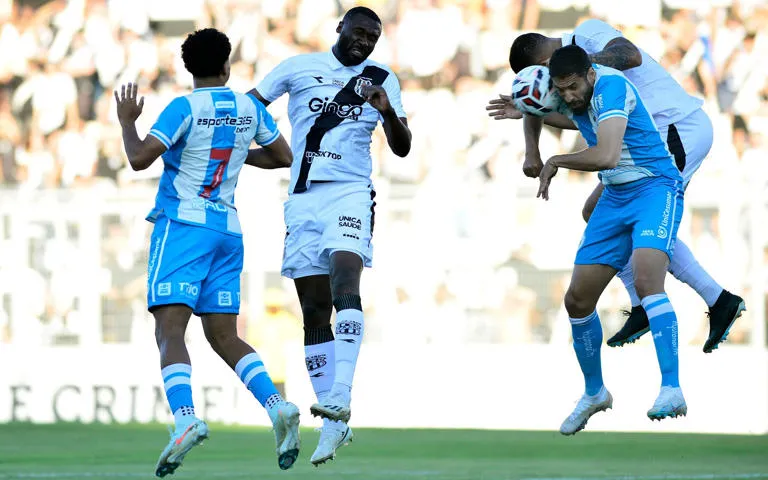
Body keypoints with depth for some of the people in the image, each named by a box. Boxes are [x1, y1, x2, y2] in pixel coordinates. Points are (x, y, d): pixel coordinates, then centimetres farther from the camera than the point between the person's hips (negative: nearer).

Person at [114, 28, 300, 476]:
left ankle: (186, 418, -33)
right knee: (225, 337, 10)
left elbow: (139, 158, -14)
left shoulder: (185, 108, -7)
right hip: (228, 230, 6)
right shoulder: (250, 108, 9)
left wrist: (127, 121, 4)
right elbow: (284, 157, 20)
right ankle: (278, 405, -11)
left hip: (183, 225, -5)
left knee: (170, 329, -12)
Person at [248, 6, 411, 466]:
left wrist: (388, 111, -14)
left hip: (350, 192, -2)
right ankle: (334, 425, 7)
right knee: (315, 311, 2)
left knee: (345, 277, -27)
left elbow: (402, 148, 4)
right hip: (303, 199, 2)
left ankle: (340, 398, -36)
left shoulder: (382, 79, 7)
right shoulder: (299, 68, 7)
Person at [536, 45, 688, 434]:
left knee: (646, 280, -32)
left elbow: (605, 155, -34)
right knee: (578, 300, 6)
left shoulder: (610, 85, -23)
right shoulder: (572, 98, 3)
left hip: (654, 188, -8)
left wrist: (555, 162, -18)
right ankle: (594, 393, 27)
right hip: (615, 198, 8)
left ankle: (672, 391, -37)